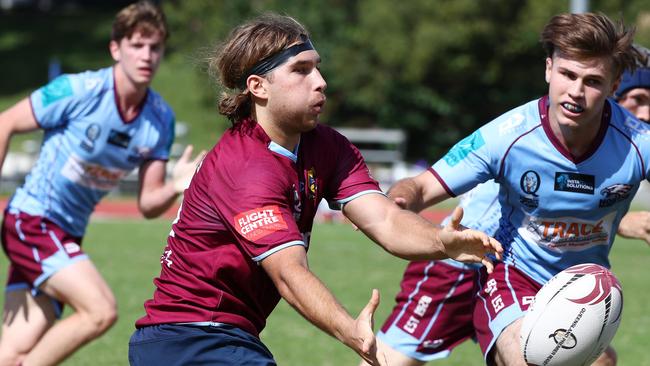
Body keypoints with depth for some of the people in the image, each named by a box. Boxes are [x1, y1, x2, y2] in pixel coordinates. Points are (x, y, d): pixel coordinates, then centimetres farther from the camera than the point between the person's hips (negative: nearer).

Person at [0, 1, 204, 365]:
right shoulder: (78, 91, -17)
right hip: (32, 220, -6)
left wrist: (175, 187, -21)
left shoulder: (161, 119, -1)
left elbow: (148, 205, 2)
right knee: (101, 310, -23)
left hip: (68, 235, 6)